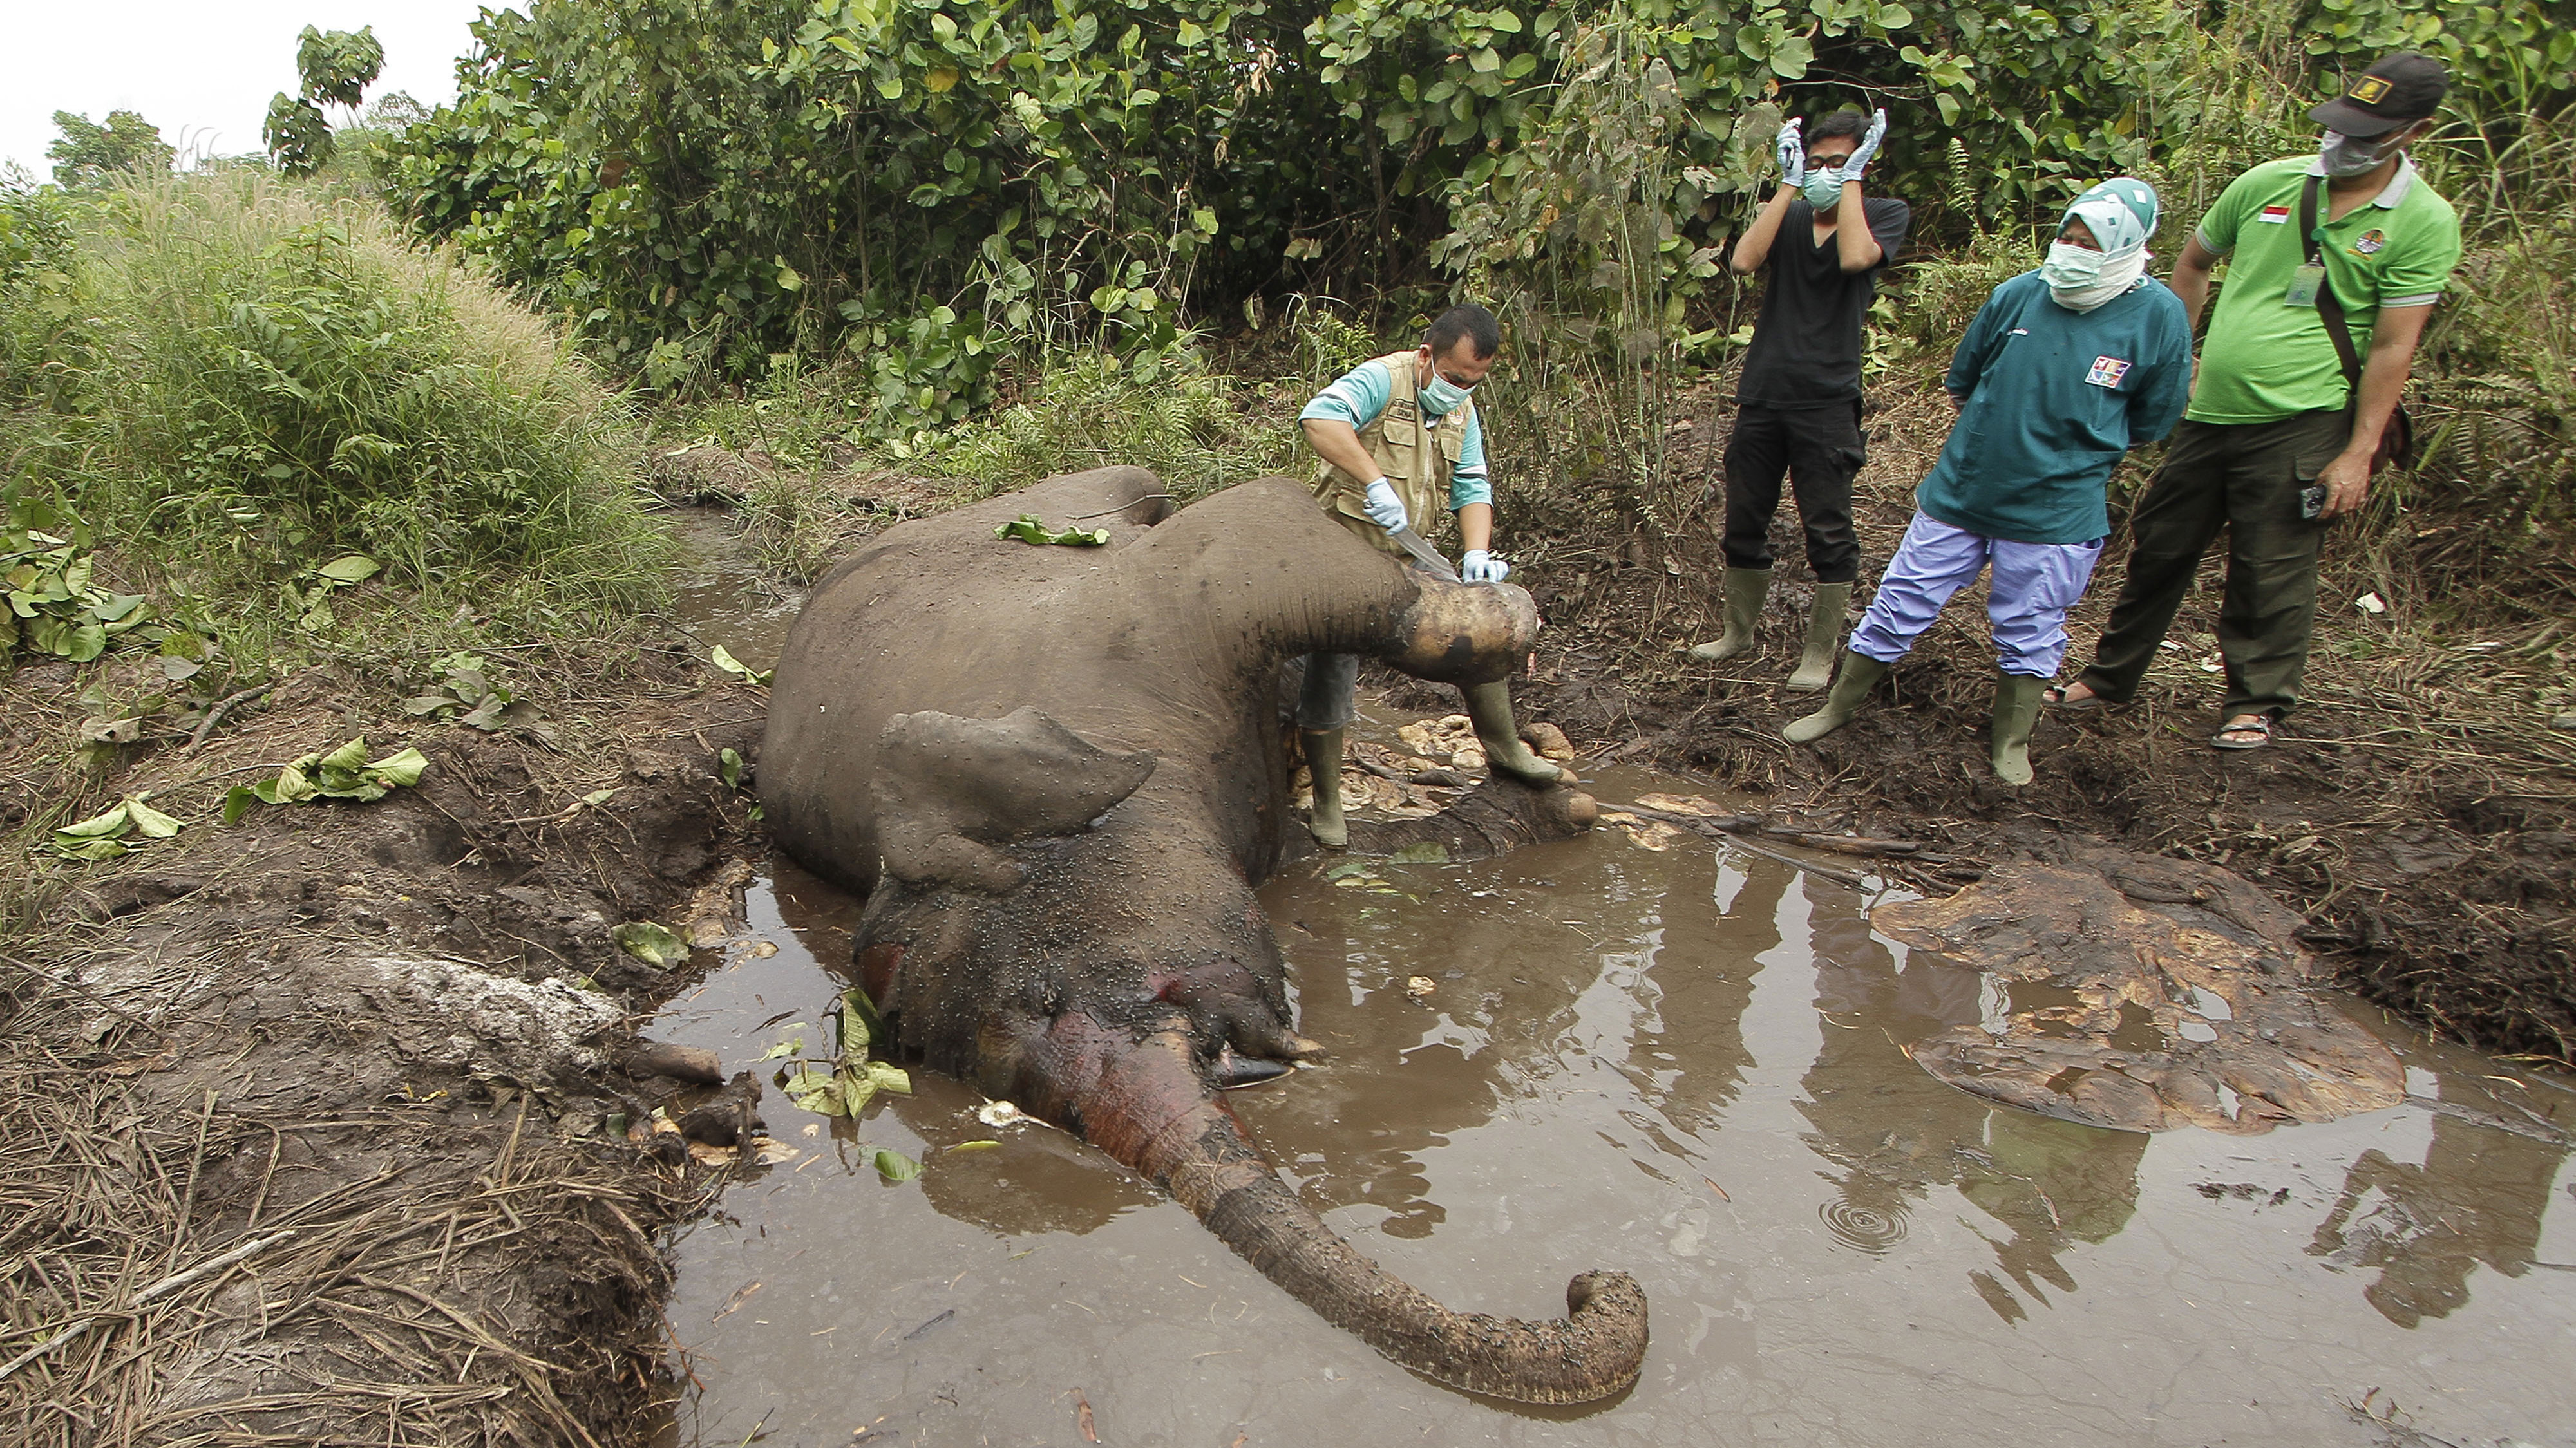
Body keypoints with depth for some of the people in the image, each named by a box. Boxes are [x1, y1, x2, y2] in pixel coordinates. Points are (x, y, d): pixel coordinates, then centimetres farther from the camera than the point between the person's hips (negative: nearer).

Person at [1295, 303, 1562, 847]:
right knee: (1328, 678, -3)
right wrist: (1374, 481, -46)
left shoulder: (1461, 410, 6)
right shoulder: (1382, 380, -19)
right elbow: (1320, 418, -37)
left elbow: (1472, 487, 3)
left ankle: (1503, 746, 25)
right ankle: (1326, 802, 14)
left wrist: (1477, 552, -15)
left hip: (1408, 559, 7)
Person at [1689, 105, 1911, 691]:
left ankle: (1820, 654, 12)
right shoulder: (1789, 215, 11)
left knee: (1829, 534, 0)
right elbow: (1744, 260, -10)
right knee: (1743, 525, 12)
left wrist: (1851, 181, -9)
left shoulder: (1885, 214, 4)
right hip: (1762, 394, 4)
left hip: (1825, 400, -3)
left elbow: (1856, 258, -19)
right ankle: (1739, 632, 30)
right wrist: (1788, 184, -5)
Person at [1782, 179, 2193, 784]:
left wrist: (2070, 453, 6)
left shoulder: (2159, 315, -9)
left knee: (2029, 634, 10)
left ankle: (2012, 744, 29)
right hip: (1960, 491, 2)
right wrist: (1994, 437, 9)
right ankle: (1837, 709, 23)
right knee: (1899, 605, 7)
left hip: (2057, 512, -1)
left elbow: (2151, 423, 3)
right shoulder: (2018, 293, -6)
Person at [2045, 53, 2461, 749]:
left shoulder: (2424, 222, -5)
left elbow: (2393, 347, -7)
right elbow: (2192, 265, 17)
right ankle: (2109, 678, 27)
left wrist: (2359, 453, -10)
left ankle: (2256, 704, 21)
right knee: (2158, 548, 12)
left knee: (2271, 574, 3)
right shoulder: (2266, 183, 2)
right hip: (2208, 410, 4)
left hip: (2299, 424, -3)